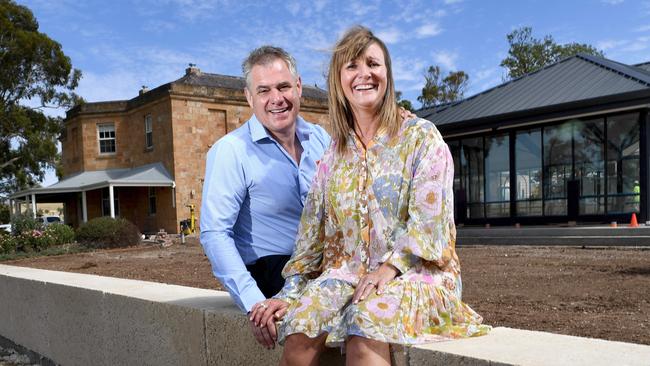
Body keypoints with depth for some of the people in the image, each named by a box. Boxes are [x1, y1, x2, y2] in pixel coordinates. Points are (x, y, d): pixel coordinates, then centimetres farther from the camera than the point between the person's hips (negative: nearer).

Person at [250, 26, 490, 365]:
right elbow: (313, 228, 9)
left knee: (366, 325, -35)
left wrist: (390, 267, -20)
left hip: (416, 272, -3)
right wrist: (291, 292, 1)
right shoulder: (335, 153, 12)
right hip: (348, 270, 4)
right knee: (299, 330, -23)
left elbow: (429, 218, -9)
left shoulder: (421, 136, -1)